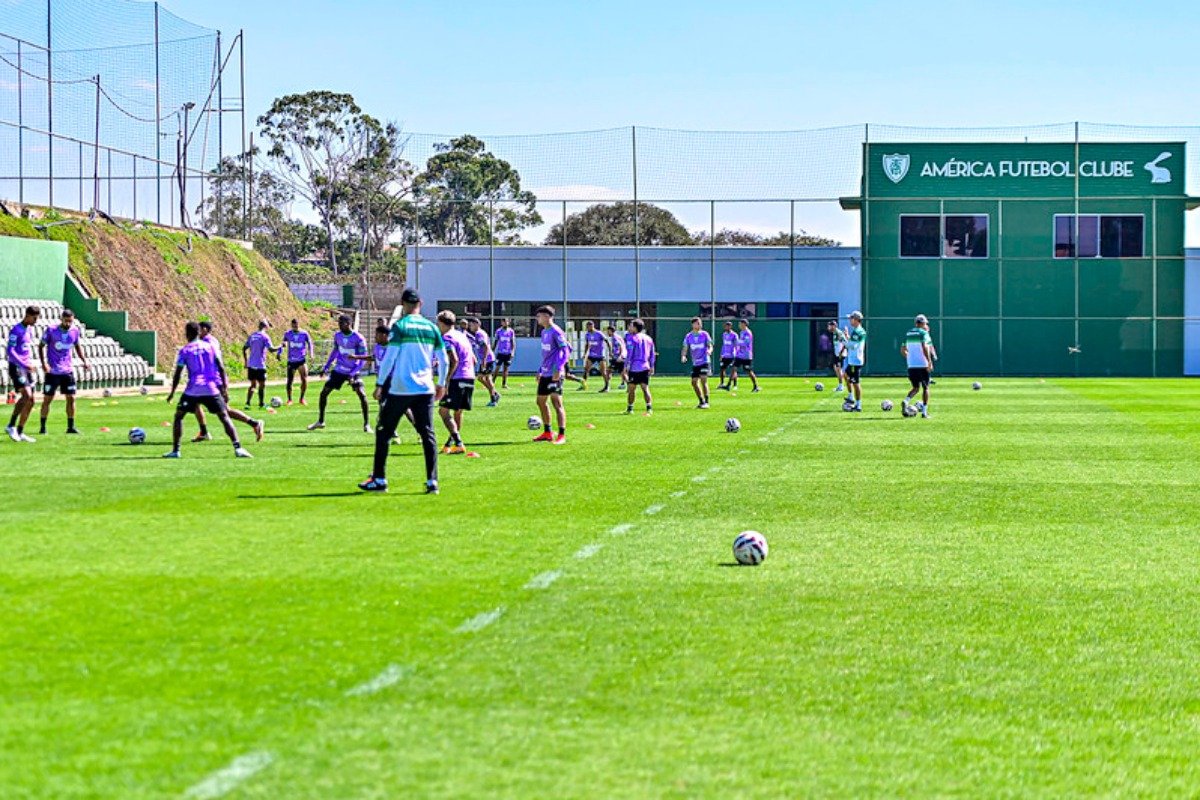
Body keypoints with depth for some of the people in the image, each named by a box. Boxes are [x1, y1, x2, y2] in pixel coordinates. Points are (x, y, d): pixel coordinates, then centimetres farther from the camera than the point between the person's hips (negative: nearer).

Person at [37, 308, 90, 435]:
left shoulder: (75, 331, 2)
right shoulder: (51, 330, -10)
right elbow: (41, 346, -3)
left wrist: (84, 361, 8)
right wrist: (43, 363, -16)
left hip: (68, 371, 4)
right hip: (52, 371, -3)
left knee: (71, 398, 1)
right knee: (47, 399, 0)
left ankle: (71, 426, 8)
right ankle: (43, 426, 9)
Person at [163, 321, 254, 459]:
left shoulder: (184, 350, 5)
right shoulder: (210, 347, 10)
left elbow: (178, 374, 4)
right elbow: (221, 368, 5)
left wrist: (172, 392, 14)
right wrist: (224, 389, 8)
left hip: (193, 390, -2)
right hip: (212, 389, 2)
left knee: (178, 416, 14)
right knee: (224, 417, 5)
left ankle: (175, 451, 6)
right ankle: (238, 448, -10)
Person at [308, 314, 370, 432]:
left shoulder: (358, 338, -17)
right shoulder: (337, 335, -1)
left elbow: (362, 359, -14)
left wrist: (352, 374, -23)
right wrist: (325, 367, 15)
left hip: (353, 371, -5)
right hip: (339, 370, 5)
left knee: (362, 395, -19)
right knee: (324, 393, 2)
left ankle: (367, 424, -9)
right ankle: (320, 422, 17)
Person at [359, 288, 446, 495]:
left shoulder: (400, 326, -6)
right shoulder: (432, 328, 7)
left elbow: (389, 357, -10)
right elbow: (444, 359, 10)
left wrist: (379, 384, -4)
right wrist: (441, 384, 22)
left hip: (400, 388, -4)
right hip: (425, 389, 4)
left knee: (383, 432, 8)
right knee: (428, 435, 6)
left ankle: (379, 480, 9)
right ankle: (432, 482, -1)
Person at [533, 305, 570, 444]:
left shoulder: (556, 332, -13)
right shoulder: (544, 332, 15)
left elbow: (566, 350, -18)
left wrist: (558, 369, -25)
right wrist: (540, 371, 24)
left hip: (554, 374, -10)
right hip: (545, 373, 10)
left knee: (556, 402, -11)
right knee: (541, 401, 14)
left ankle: (562, 435, -11)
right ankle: (547, 433, 25)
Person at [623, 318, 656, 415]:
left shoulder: (632, 338, -8)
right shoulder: (648, 338, 13)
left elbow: (630, 355, -11)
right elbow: (652, 355, 15)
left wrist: (626, 367, -8)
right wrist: (651, 367, 19)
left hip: (634, 368, -5)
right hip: (645, 368, 5)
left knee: (631, 388, 4)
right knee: (645, 388, 5)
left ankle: (630, 408, 8)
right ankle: (649, 408, -6)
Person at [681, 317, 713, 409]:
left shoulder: (704, 334, -1)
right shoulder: (689, 337, 4)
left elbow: (710, 346, 0)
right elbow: (685, 349, 5)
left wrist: (709, 350, -23)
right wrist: (683, 356, -16)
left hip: (704, 362, -4)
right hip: (695, 363, 4)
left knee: (703, 380, -15)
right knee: (694, 382, 3)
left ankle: (706, 402, -9)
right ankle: (702, 402, 18)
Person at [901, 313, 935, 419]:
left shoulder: (908, 334, 12)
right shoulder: (923, 333, -7)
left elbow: (903, 350, 14)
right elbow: (924, 348, -20)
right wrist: (929, 361, -20)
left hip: (911, 366, 5)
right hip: (923, 365, -5)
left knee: (916, 387, 15)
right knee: (925, 388, 8)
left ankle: (906, 401, -12)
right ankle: (924, 411, 5)